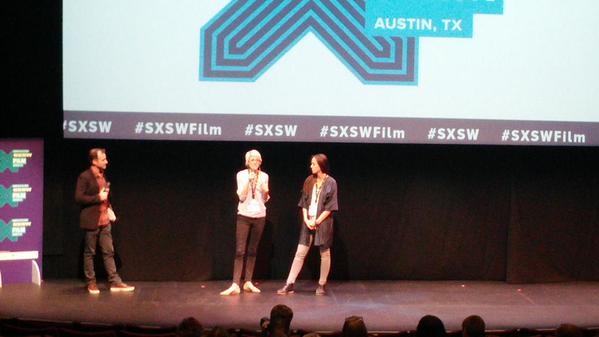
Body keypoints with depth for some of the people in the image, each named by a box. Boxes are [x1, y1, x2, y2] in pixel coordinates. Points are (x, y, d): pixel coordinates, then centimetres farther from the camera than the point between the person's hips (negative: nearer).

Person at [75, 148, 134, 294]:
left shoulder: (102, 175, 12)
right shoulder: (84, 177, -11)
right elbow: (78, 198, -18)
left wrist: (109, 208, 10)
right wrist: (98, 198, -17)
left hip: (105, 220, 7)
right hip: (91, 221, -7)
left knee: (109, 252, 5)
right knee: (89, 253, 4)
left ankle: (115, 282, 6)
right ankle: (91, 283, 12)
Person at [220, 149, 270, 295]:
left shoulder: (264, 176, 5)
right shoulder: (241, 175, -3)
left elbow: (265, 199, 10)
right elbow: (241, 197, -10)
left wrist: (266, 192, -11)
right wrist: (248, 181, -21)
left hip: (259, 216, 3)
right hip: (244, 215, -3)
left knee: (252, 250, 7)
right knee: (240, 251, -9)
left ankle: (248, 282, 13)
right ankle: (235, 285, -14)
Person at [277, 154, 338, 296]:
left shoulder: (330, 183, -5)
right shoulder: (309, 181, 8)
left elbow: (330, 207, -8)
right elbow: (304, 202, 9)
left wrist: (317, 221, -11)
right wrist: (306, 219, -4)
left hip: (323, 222, -4)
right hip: (308, 222, 4)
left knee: (324, 253, 5)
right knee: (300, 253, 0)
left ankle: (322, 284, 15)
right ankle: (289, 284, -2)